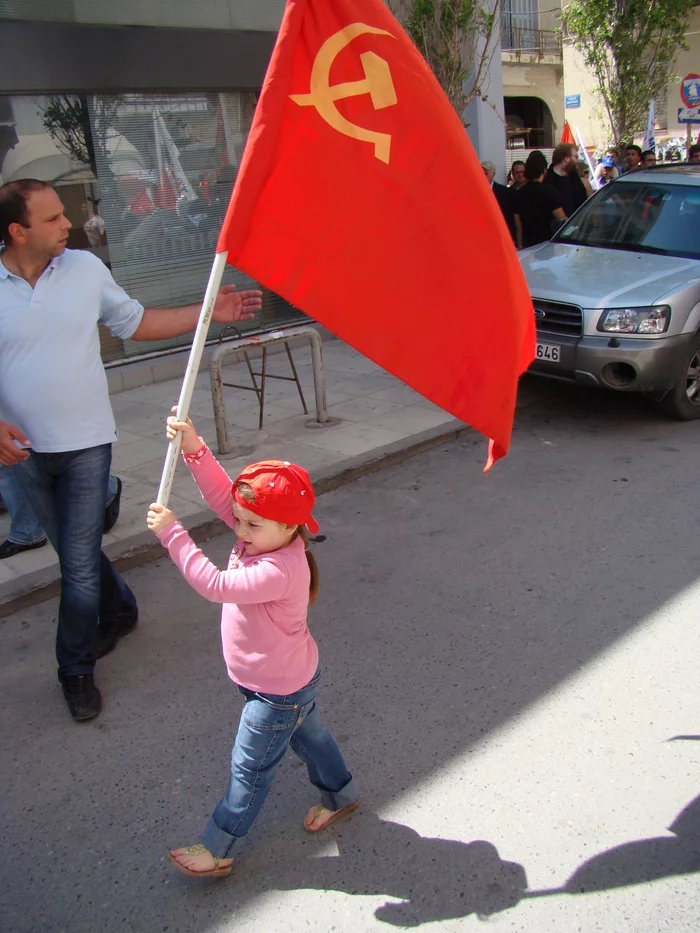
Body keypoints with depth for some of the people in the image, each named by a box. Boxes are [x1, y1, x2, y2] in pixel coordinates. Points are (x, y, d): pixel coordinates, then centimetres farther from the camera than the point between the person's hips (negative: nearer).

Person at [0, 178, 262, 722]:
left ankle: (77, 671, 18)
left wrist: (208, 313, 3)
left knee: (79, 562, 0)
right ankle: (119, 611, 47)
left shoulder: (85, 268, -5)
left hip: (85, 442, -1)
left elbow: (136, 323, 7)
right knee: (73, 550, 19)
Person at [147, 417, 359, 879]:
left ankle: (216, 849, 26)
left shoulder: (278, 572, -38)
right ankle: (341, 794, 53)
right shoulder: (266, 536, -13)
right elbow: (223, 494, -12)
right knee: (306, 733, 30)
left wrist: (172, 533, -39)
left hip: (278, 690, -9)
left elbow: (215, 584, -41)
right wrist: (194, 448, -26)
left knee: (250, 768, 9)